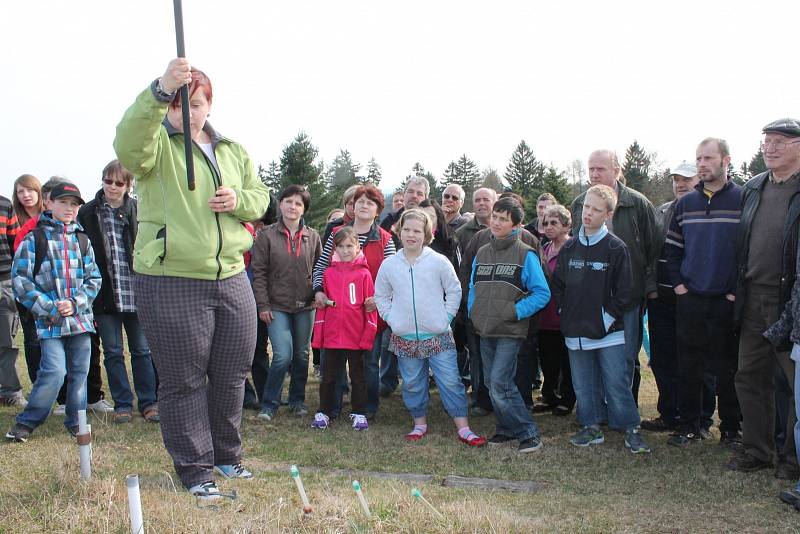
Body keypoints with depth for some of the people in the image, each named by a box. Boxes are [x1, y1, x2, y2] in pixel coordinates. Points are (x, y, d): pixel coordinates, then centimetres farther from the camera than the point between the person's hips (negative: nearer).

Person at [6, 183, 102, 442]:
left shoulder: (82, 240, 11)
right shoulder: (34, 239, 0)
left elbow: (94, 278, 10)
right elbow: (20, 279, -4)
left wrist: (75, 303, -7)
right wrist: (50, 308, -11)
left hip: (81, 318, 4)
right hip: (49, 321, -4)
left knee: (80, 371, 7)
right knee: (54, 372, -13)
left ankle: (76, 420, 22)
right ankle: (26, 422, 2)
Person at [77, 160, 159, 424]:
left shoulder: (139, 210, 1)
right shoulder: (88, 212, 2)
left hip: (135, 291, -1)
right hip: (105, 293, 1)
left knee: (142, 350, 6)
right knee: (113, 352, 7)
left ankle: (148, 402, 15)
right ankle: (123, 404, 17)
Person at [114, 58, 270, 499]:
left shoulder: (234, 151, 14)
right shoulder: (157, 143, -5)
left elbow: (260, 197, 21)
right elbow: (129, 144, -29)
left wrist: (239, 200, -4)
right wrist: (160, 91, -44)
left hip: (231, 278, 6)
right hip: (171, 284, -5)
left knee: (231, 375, 15)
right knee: (183, 380, 3)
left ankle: (226, 454, 34)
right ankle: (195, 467, 17)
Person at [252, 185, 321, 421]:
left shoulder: (313, 237, 4)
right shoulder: (267, 235, -2)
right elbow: (259, 272, -3)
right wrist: (263, 305, -7)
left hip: (305, 306, 3)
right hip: (277, 306, -3)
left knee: (301, 355, 12)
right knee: (283, 355, -12)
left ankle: (297, 400, 29)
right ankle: (269, 403, 5)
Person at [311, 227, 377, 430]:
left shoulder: (364, 274, -4)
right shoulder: (329, 273, 3)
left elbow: (371, 306, -4)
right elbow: (322, 305, 5)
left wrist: (368, 335, -8)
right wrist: (318, 335, 2)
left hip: (356, 337, -2)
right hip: (332, 336, 2)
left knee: (357, 376, 11)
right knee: (329, 376, 12)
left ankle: (359, 414, 21)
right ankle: (323, 412, 23)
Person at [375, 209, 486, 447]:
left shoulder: (439, 261, -5)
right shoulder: (389, 265, 1)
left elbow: (454, 291, 3)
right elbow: (381, 296, 13)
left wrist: (447, 316, -3)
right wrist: (391, 318, 2)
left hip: (438, 335, -2)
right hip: (405, 338, 2)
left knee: (450, 382, -2)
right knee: (413, 384, 11)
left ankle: (464, 429, 4)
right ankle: (420, 424, 27)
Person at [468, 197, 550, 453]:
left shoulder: (525, 255, -7)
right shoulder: (481, 253, 11)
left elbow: (542, 293, -8)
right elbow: (473, 289, 20)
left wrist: (515, 311, -15)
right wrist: (473, 312, 5)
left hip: (510, 331, -6)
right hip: (485, 331, 6)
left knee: (499, 383, -13)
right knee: (492, 383, 12)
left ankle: (528, 433, -2)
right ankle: (507, 427, 27)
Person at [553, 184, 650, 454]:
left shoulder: (616, 247, -7)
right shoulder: (569, 247, 7)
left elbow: (624, 291, -8)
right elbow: (557, 285, 13)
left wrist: (609, 317, -11)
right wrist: (567, 312, 5)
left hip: (609, 331, -4)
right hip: (576, 331, 5)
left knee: (617, 384, -1)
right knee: (583, 385, 12)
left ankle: (631, 429, 11)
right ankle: (591, 427, 24)